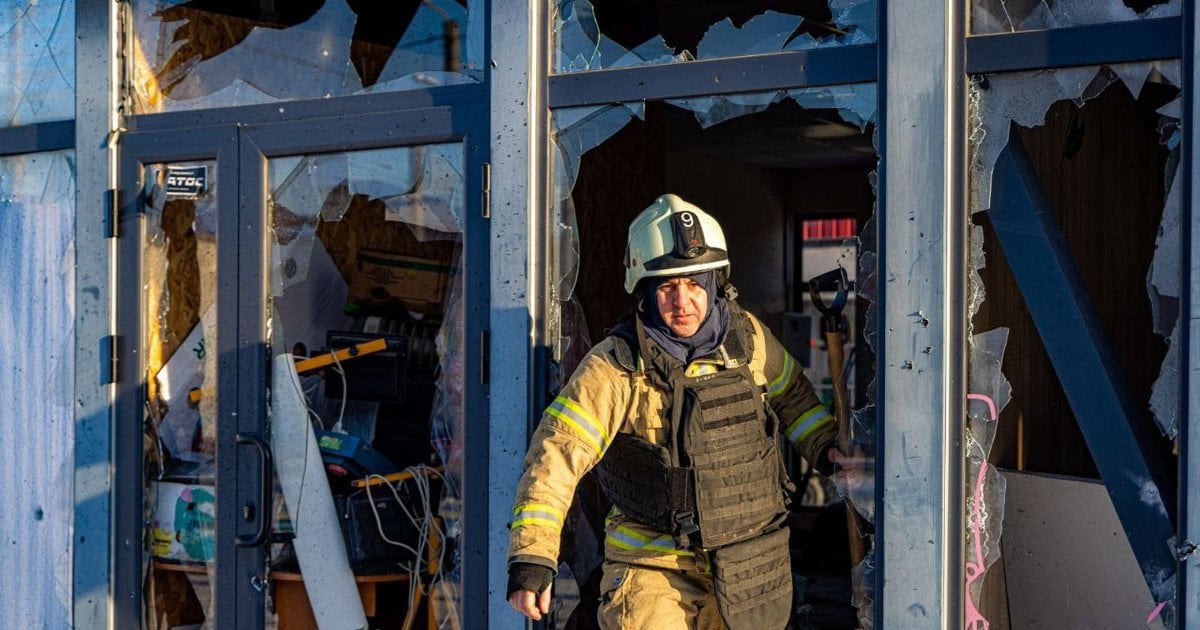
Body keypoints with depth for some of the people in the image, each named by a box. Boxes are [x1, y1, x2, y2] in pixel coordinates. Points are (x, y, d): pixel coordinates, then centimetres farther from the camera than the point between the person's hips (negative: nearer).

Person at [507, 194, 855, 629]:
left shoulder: (747, 337, 0)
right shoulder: (616, 368, -16)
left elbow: (790, 393, 22)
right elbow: (557, 455, -21)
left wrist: (825, 446, 11)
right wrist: (531, 556, -29)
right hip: (654, 563, -4)